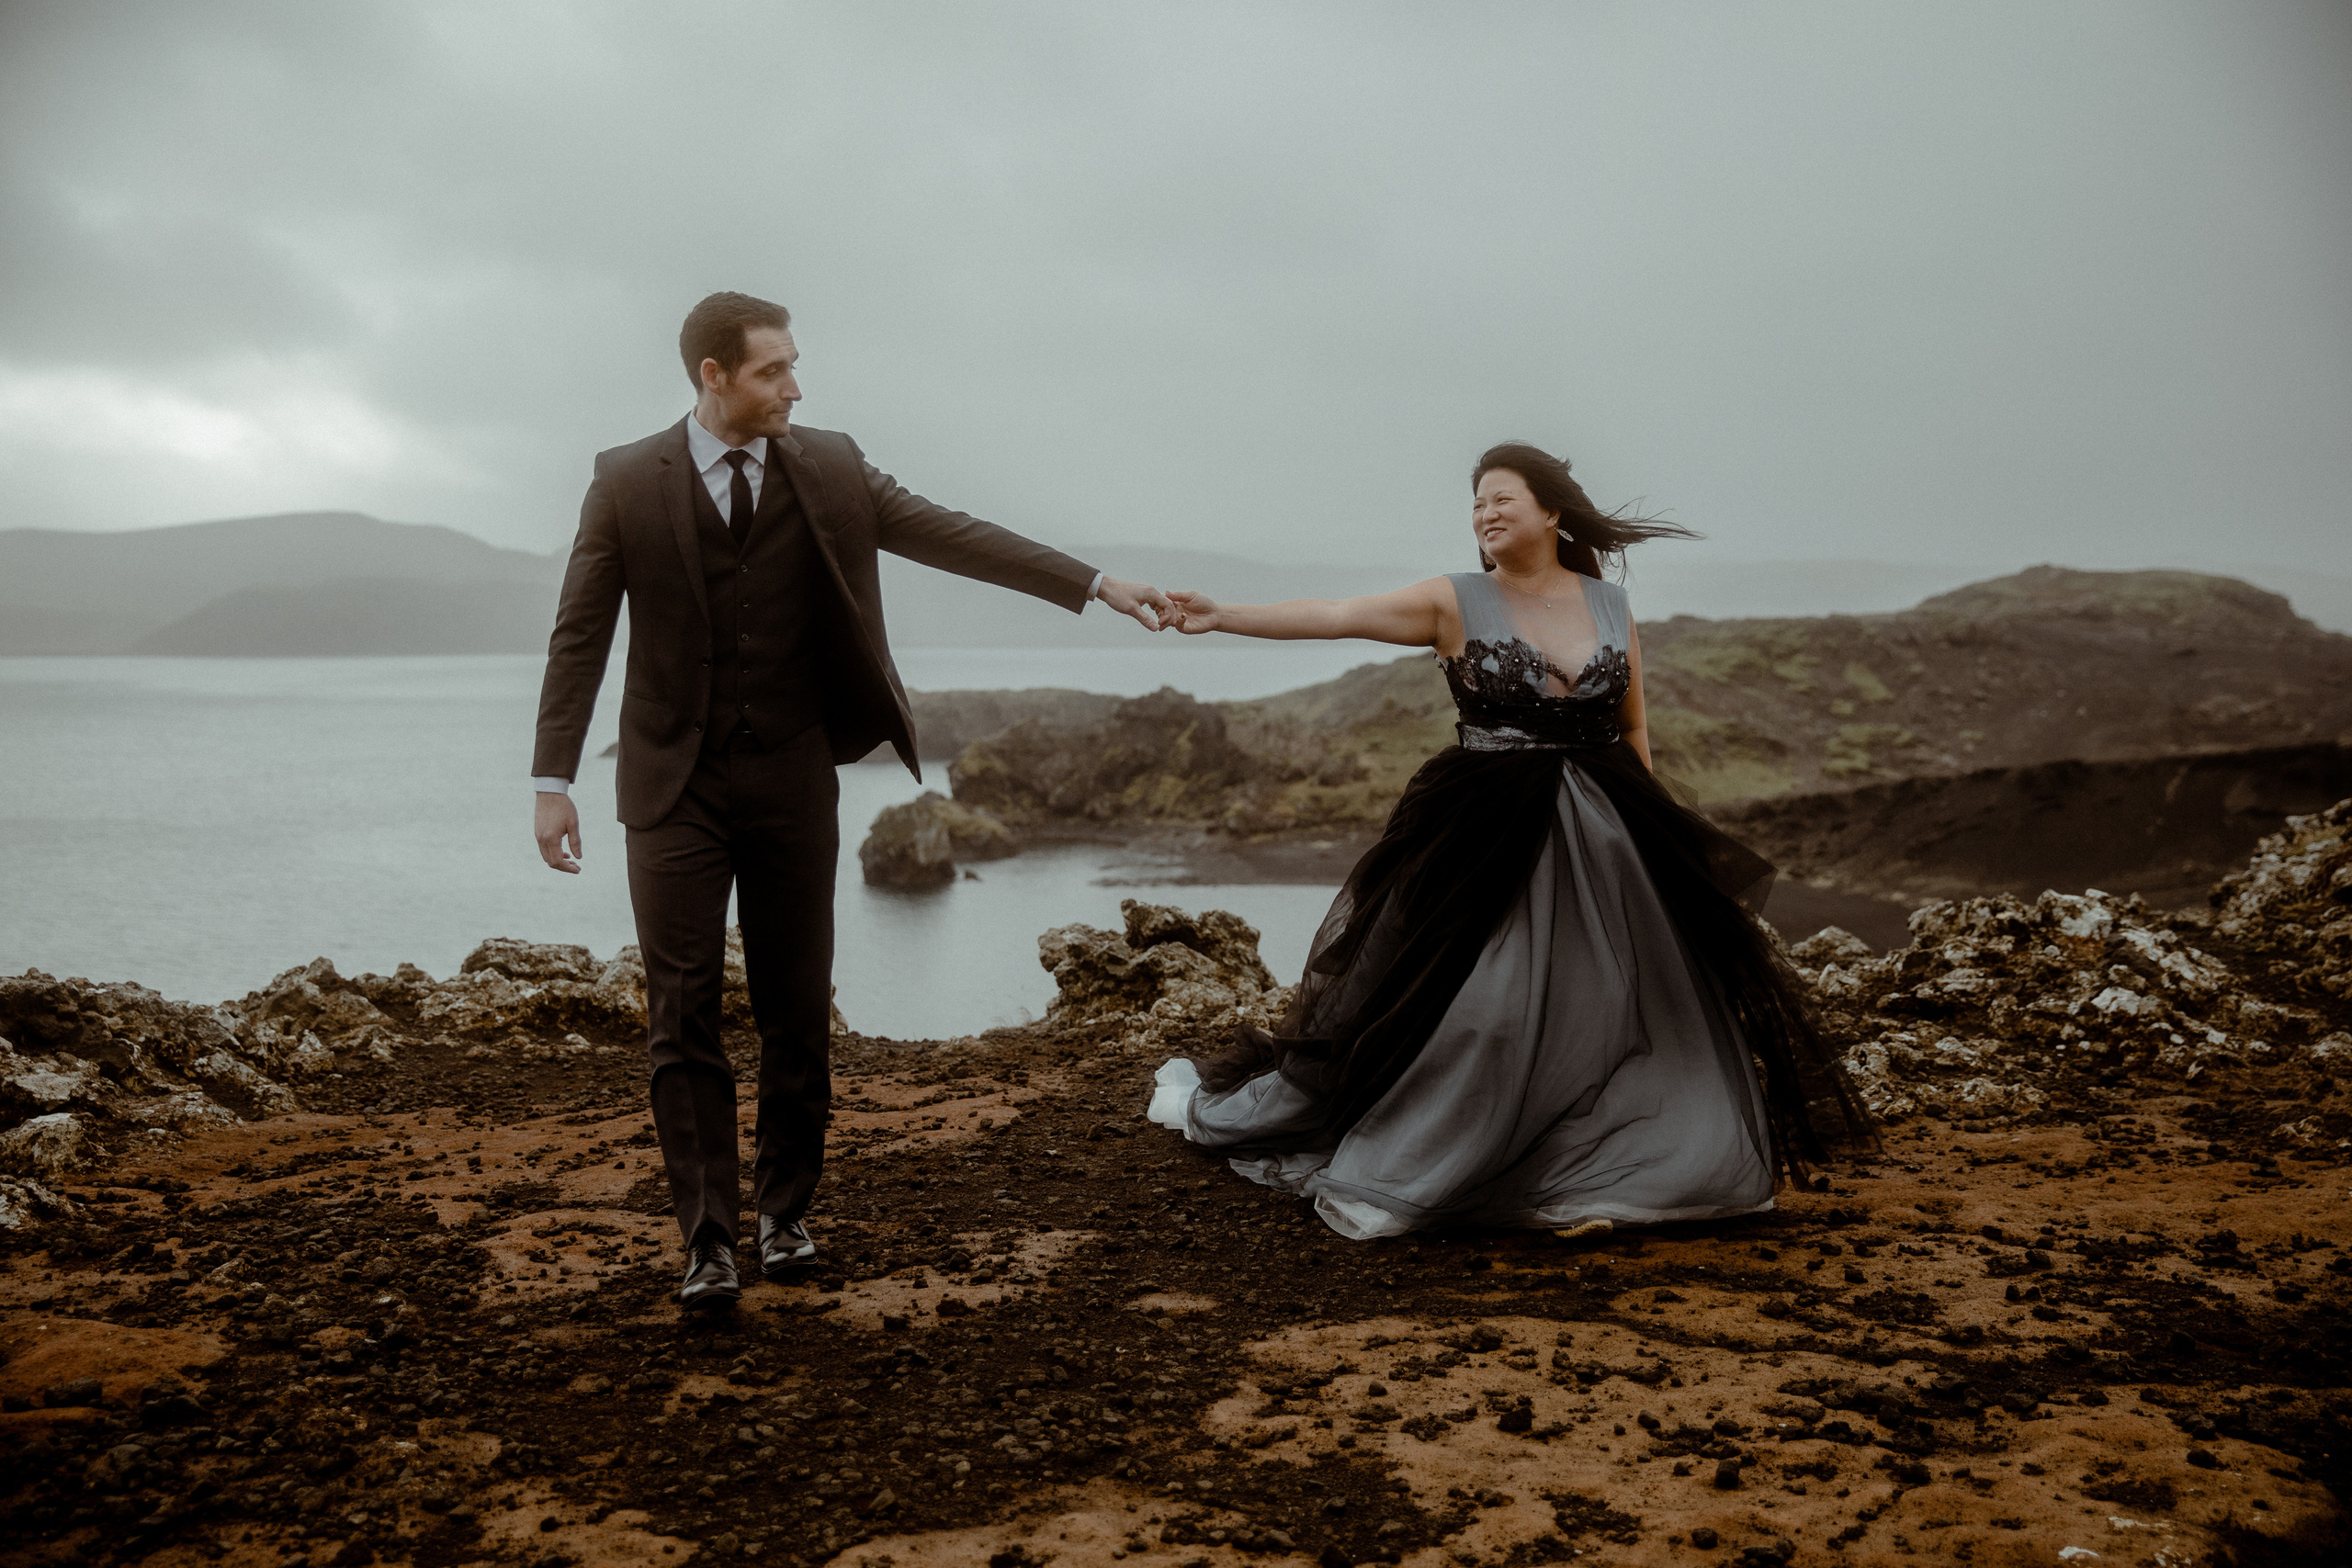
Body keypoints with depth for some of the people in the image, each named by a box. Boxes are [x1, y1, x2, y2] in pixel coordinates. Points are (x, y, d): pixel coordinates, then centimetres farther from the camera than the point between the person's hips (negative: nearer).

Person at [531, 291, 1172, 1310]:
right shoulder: (626, 482, -3)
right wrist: (552, 780, -7)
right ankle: (709, 1239, 5)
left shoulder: (830, 469, 1)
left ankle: (784, 1213, 24)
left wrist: (1098, 585, -6)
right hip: (676, 787, -1)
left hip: (792, 780, 2)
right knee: (684, 1017, -2)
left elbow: (954, 537, 0)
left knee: (797, 1012, 8)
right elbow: (580, 636, -2)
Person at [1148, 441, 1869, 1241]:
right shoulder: (1455, 602, -4)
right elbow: (1335, 616, -14)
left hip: (1602, 843, 4)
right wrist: (1223, 616, -24)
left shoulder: (1611, 605, 6)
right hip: (1484, 839, -3)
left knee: (1618, 1008, 5)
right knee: (1463, 1012, -2)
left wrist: (1640, 828, 6)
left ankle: (1590, 1181, 22)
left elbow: (1635, 728, 12)